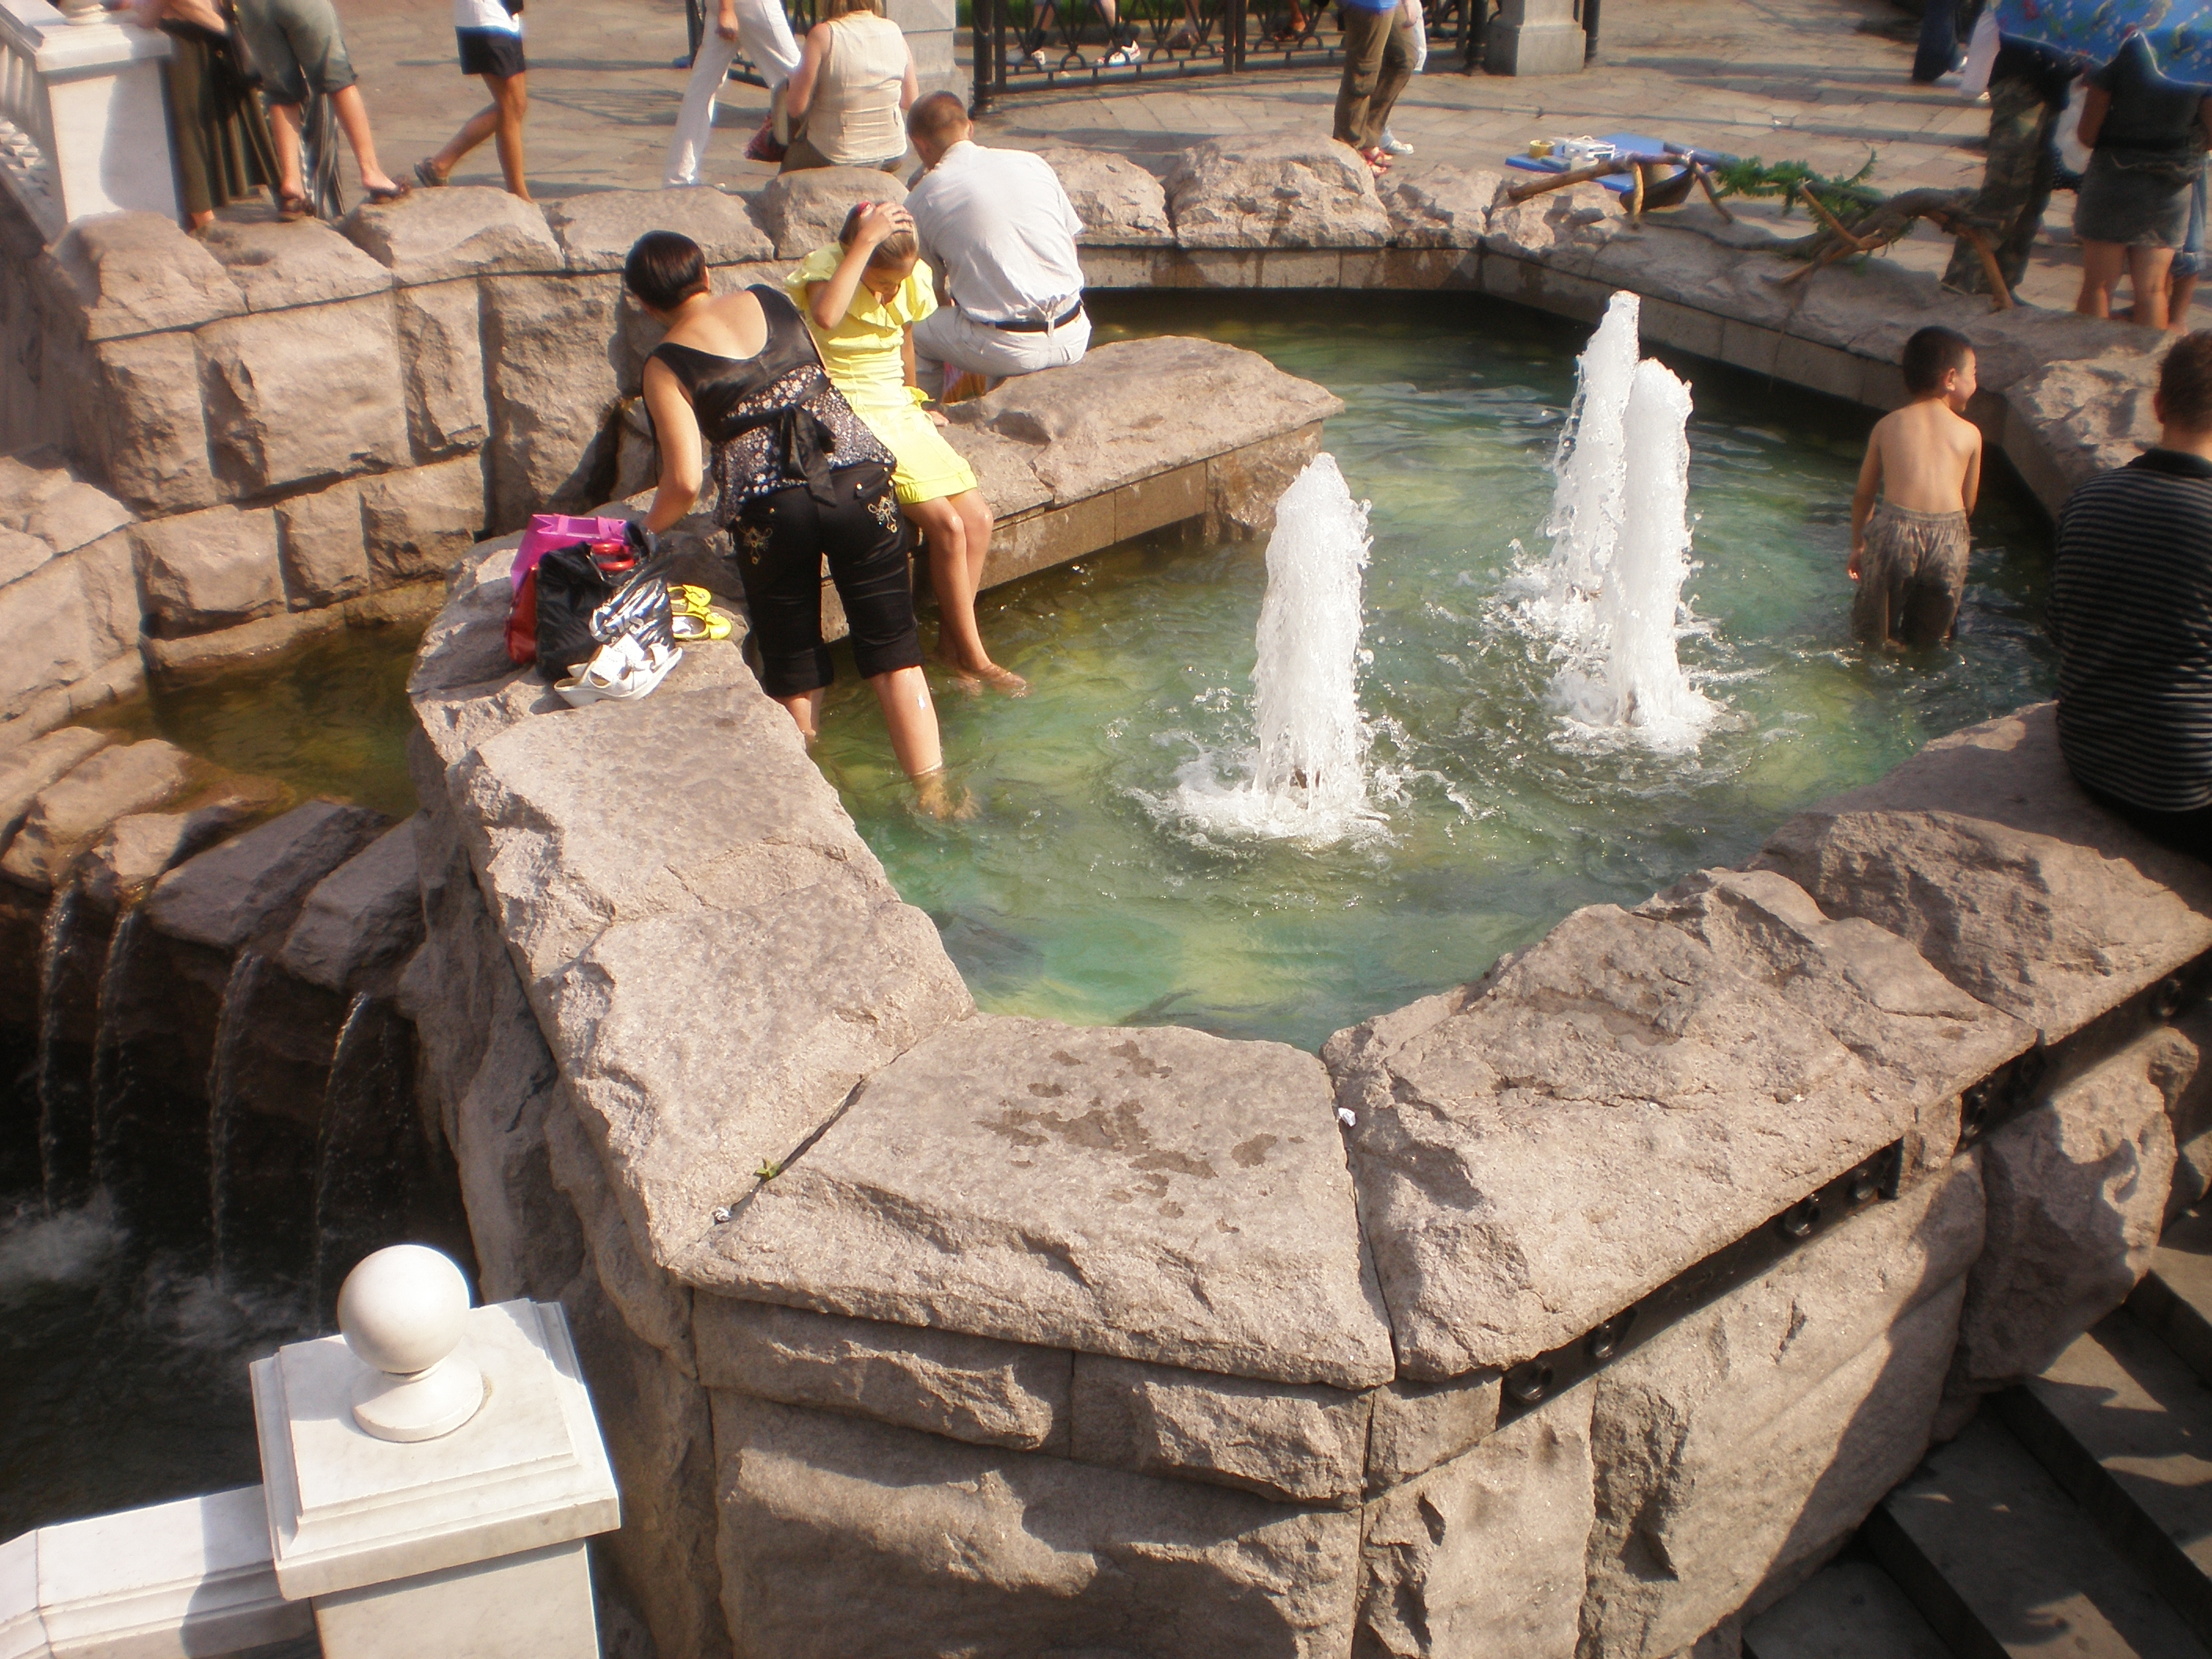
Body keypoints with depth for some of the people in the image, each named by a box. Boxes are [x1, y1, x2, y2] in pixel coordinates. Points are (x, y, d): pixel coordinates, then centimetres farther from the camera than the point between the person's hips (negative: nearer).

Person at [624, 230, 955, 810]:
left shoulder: (667, 366, 0)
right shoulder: (772, 301, 11)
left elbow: (684, 482, -6)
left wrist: (648, 530, 11)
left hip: (766, 510, -2)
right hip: (858, 480, 3)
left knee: (793, 666, 14)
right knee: (894, 651, 7)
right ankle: (934, 796, 6)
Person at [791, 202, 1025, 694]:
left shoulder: (911, 281, 2)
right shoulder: (825, 270, -16)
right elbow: (825, 317, -41)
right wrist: (866, 240, -36)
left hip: (898, 412, 7)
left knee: (978, 516, -11)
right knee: (946, 524, -20)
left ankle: (950, 641, 2)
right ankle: (974, 657, -6)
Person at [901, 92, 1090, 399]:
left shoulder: (922, 198, 1)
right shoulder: (1032, 163, 11)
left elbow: (933, 290, 12)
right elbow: (1072, 257, 17)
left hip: (1008, 351, -5)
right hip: (1074, 340, 5)